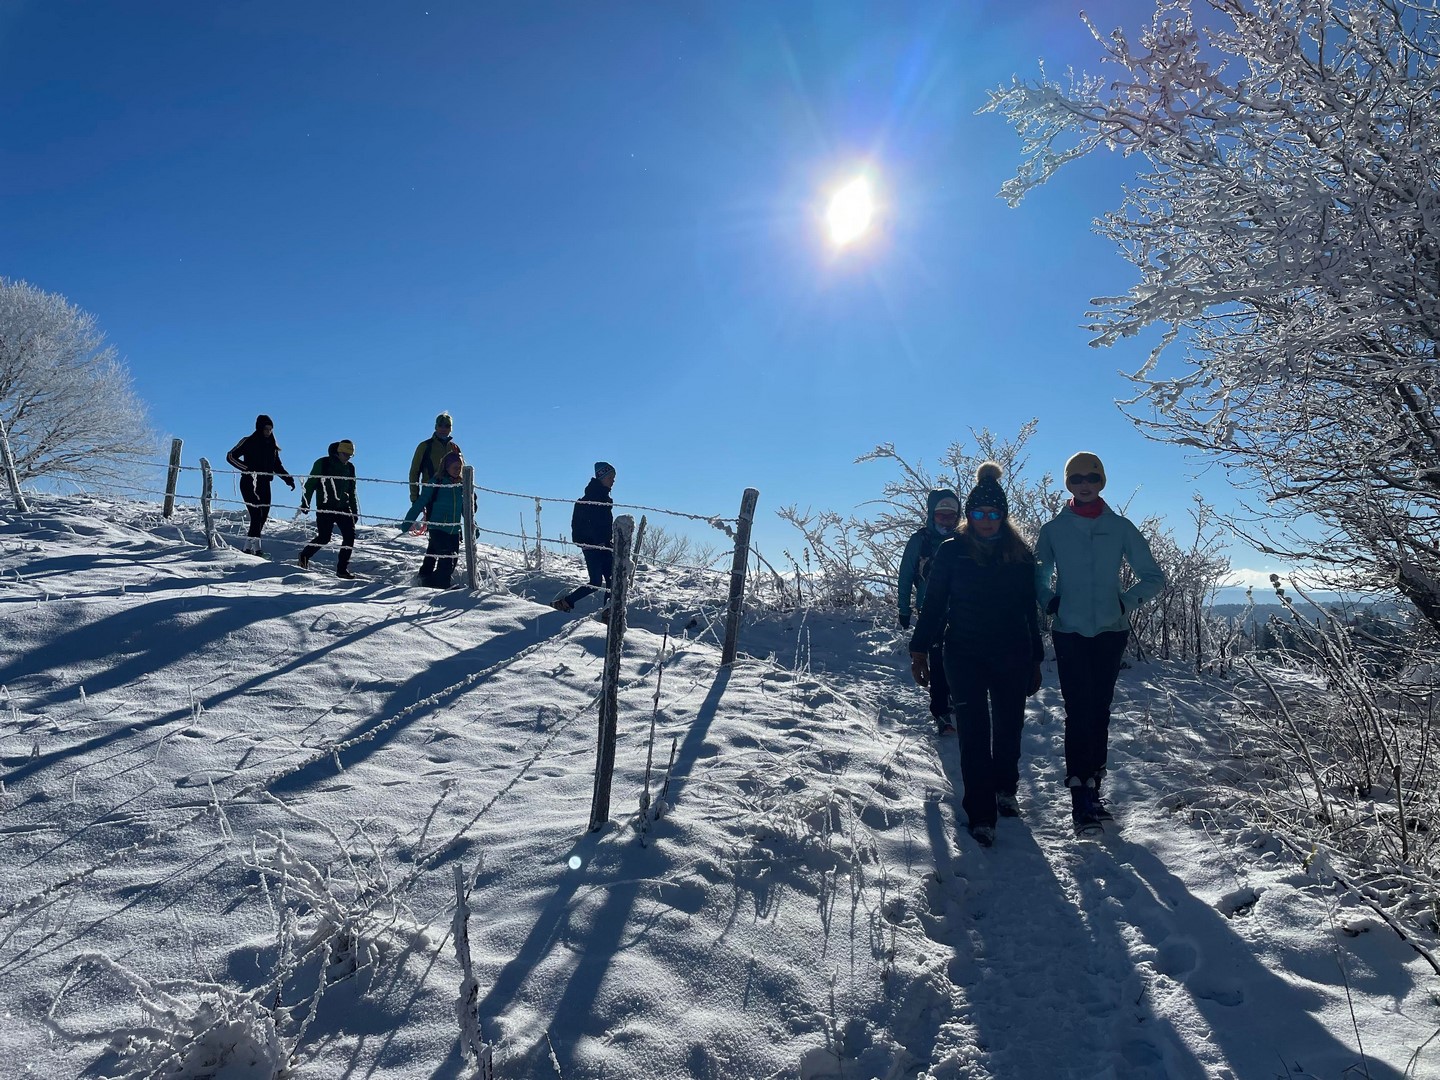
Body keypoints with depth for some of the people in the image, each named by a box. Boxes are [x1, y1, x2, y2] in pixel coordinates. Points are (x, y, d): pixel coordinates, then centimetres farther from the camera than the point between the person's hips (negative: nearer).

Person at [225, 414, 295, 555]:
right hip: (249, 483, -6)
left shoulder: (271, 445, 15)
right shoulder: (249, 442, -2)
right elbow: (231, 456, -5)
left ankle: (249, 546, 10)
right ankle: (255, 546, -15)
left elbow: (277, 465, 21)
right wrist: (247, 468, -18)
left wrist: (288, 479, 8)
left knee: (263, 516, 2)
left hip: (264, 484, 6)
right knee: (257, 515, -16)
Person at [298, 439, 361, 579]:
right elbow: (310, 484, 1)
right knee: (324, 537, -8)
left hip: (343, 507, 4)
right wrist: (305, 502, -5)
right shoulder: (322, 463, -1)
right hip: (325, 507, -4)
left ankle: (342, 569, -4)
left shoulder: (350, 468, 13)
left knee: (350, 535, -9)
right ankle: (305, 556, 20)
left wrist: (355, 511, 18)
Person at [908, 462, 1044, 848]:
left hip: (1012, 658, 2)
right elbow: (933, 603, 2)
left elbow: (1030, 611, 10)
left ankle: (1005, 789, 36)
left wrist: (1035, 661, 12)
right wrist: (920, 649, -1)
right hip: (965, 656, -2)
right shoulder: (952, 552, -1)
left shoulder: (1021, 555, 4)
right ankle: (981, 813, 1)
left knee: (1008, 730, 11)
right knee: (974, 734, -6)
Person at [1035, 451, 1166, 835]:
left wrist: (1126, 602, -1)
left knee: (1100, 711, 5)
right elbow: (1037, 577, 14)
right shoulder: (1053, 529, 4)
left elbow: (1154, 577, 11)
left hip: (1111, 632, 1)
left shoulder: (1120, 527, 5)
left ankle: (1091, 787, 13)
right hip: (1070, 633, -1)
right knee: (1078, 713, -7)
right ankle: (1081, 797, -5)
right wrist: (1050, 602, -2)